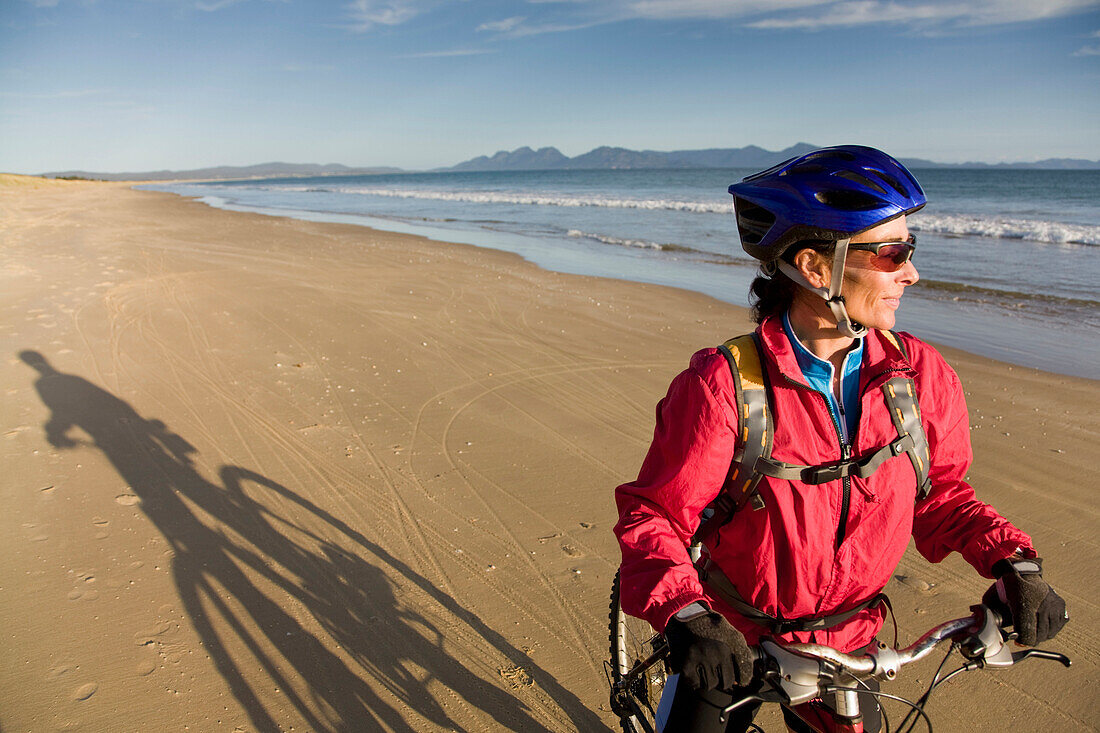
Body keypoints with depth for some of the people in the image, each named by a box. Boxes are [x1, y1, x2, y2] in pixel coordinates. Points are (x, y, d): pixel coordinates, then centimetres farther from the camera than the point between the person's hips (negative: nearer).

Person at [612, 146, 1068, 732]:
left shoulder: (921, 375, -11)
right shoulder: (723, 385, -26)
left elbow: (941, 493, 3)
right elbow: (652, 515, -21)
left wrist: (1013, 559, -12)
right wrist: (684, 612, -35)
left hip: (847, 641, 4)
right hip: (727, 646, -3)